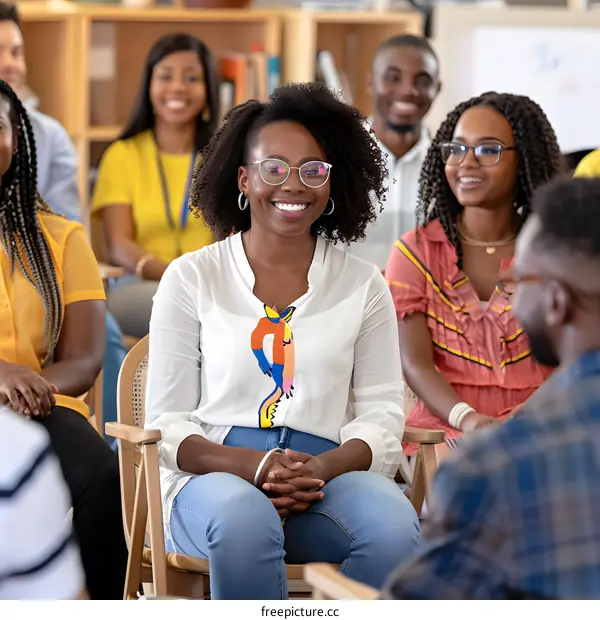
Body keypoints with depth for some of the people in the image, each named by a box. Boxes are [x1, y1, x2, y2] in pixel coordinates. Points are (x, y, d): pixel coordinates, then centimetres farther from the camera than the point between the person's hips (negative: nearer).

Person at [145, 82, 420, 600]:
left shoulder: (362, 285, 16)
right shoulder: (191, 279, 11)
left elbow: (382, 413, 9)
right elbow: (167, 422, 6)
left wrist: (323, 468, -14)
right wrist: (255, 466, -15)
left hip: (328, 476, 2)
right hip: (216, 476, -1)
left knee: (392, 521, -35)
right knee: (242, 518, -40)